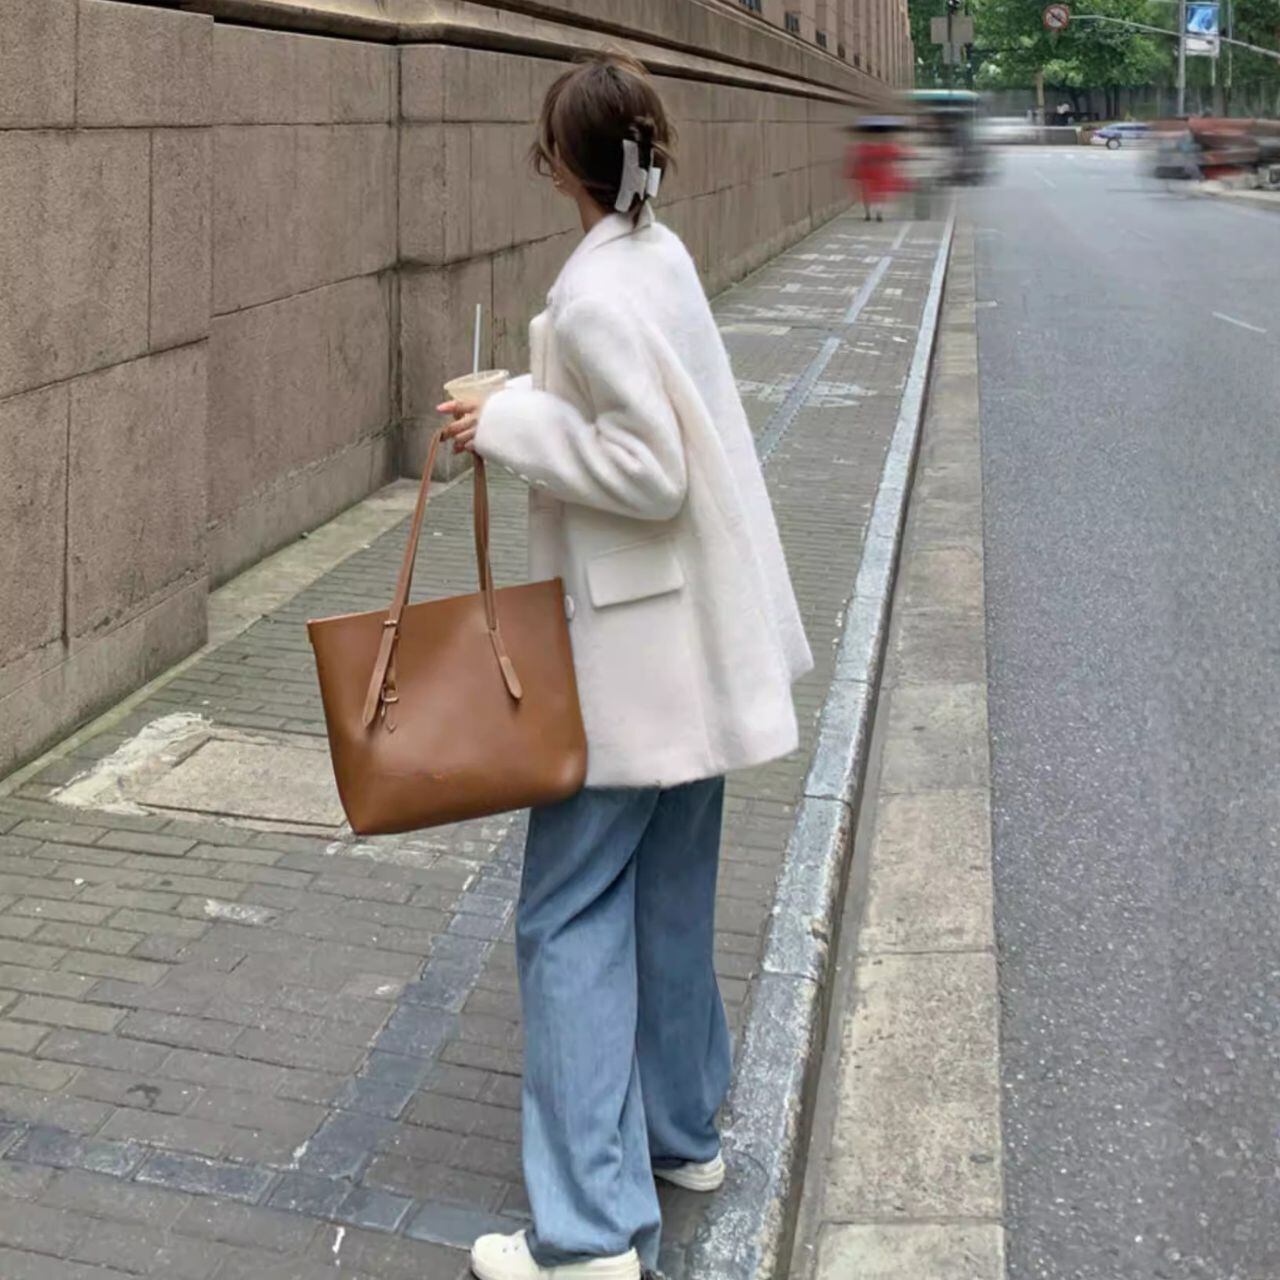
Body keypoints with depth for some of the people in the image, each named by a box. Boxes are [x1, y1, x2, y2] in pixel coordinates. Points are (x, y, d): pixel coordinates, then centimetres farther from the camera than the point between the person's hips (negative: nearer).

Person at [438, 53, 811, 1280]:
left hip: (633, 656, -9)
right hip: (696, 637, 9)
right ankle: (681, 1130, 36)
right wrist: (523, 400, 9)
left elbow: (650, 474, -23)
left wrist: (510, 423, -17)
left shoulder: (593, 292, -20)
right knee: (670, 897, 20)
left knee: (570, 920, -2)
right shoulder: (662, 252, 7)